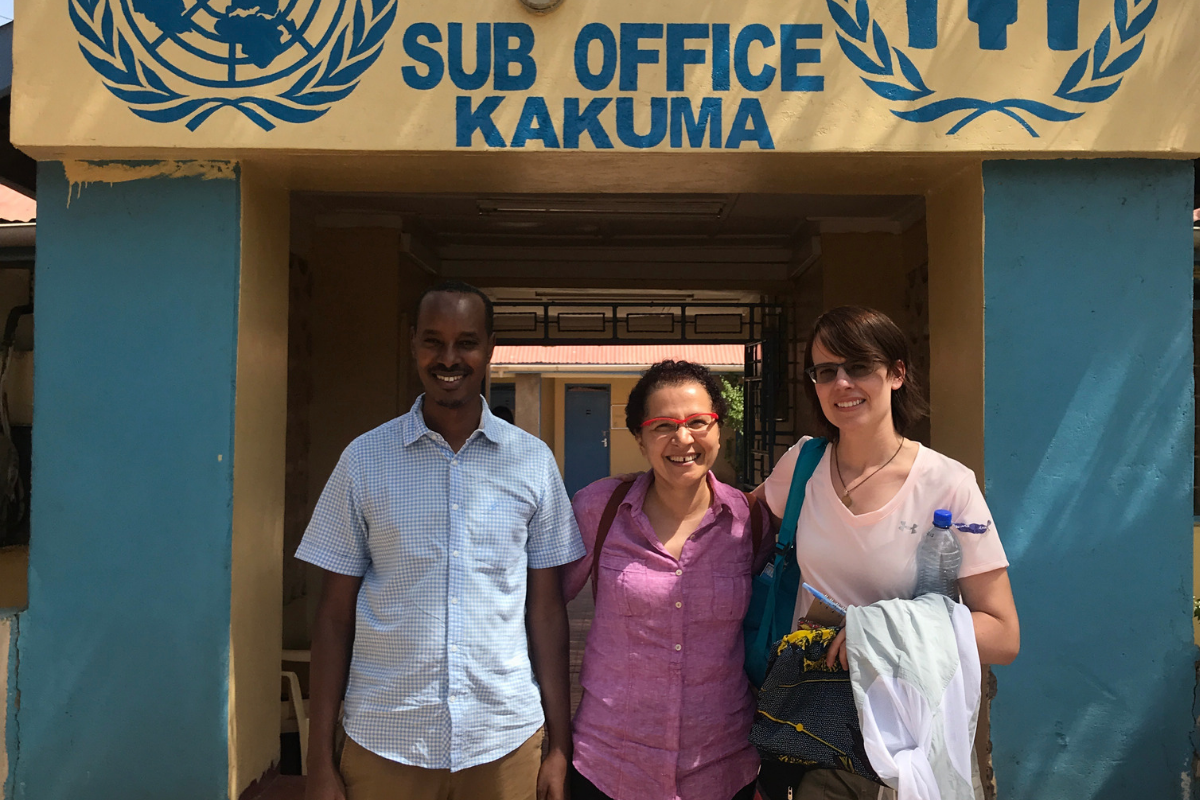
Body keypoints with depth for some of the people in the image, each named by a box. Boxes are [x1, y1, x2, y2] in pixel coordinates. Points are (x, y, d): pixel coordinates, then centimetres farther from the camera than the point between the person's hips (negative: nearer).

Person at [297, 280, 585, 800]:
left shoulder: (533, 461, -1)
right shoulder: (364, 459, -2)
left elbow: (546, 609, 3)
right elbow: (335, 613, 1)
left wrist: (559, 746, 1)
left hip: (505, 743, 1)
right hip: (382, 746, 0)